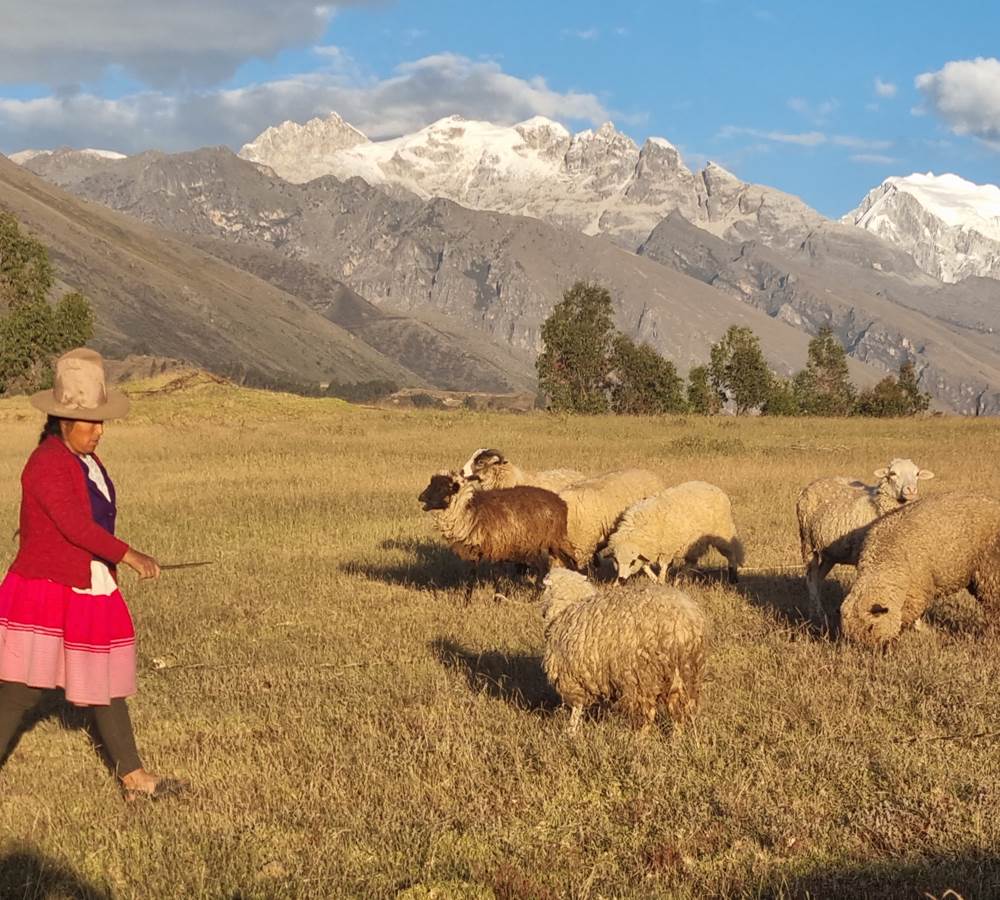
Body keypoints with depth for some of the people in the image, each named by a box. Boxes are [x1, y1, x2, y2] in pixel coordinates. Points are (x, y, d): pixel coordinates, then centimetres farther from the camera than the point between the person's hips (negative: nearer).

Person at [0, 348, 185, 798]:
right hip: (45, 592, -9)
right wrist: (130, 555, -28)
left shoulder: (87, 461, 9)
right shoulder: (46, 463, -18)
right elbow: (74, 524, -27)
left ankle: (133, 778, 19)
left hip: (88, 592, 9)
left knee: (107, 682, 12)